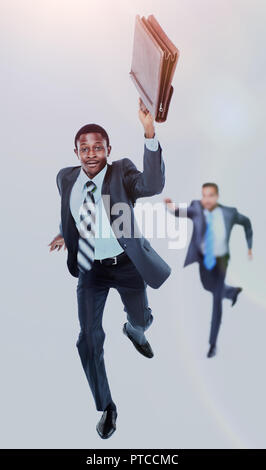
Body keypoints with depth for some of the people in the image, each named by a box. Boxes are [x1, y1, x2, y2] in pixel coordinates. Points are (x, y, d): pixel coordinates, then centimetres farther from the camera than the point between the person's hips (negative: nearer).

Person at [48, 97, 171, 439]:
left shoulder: (122, 172, -17)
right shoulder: (66, 178, -6)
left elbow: (153, 185, -41)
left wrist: (149, 133, -51)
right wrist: (64, 233, 4)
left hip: (127, 265, -2)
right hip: (90, 269, 2)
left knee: (142, 318, 21)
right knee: (89, 340, 2)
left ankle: (134, 332, 65)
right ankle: (106, 407, 26)